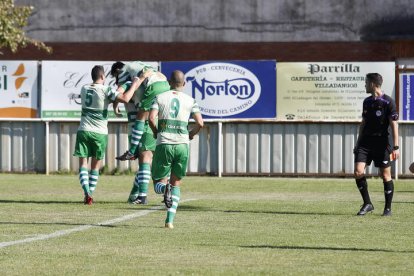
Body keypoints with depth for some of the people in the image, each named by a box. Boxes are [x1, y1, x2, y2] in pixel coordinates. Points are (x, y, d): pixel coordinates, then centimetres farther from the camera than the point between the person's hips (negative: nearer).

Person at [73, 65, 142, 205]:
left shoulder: (84, 89, 9)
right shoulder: (105, 90, -8)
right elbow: (125, 98, -18)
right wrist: (134, 85, -5)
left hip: (83, 131, 3)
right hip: (100, 133, -3)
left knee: (83, 164, 1)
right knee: (95, 166, 11)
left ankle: (87, 193, -17)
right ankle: (90, 194, 9)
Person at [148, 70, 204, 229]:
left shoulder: (160, 98, 6)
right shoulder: (190, 101, 8)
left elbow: (151, 118, -9)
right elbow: (200, 123, -2)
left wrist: (156, 133, 10)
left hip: (164, 144, -1)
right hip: (182, 145, 1)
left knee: (159, 184, 11)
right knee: (176, 184, 15)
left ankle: (165, 188, -28)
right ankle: (170, 220, 1)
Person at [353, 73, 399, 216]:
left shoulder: (388, 102, -8)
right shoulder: (367, 102, 11)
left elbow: (394, 125, -10)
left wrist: (395, 147, -15)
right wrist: (358, 144, 20)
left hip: (382, 143, -5)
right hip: (365, 142, 5)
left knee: (385, 175, 0)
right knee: (358, 172, -8)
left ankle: (388, 208, 12)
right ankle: (367, 204, 3)